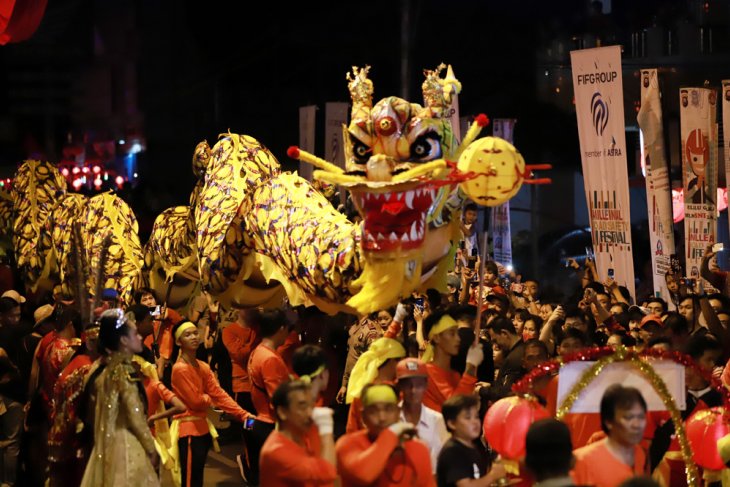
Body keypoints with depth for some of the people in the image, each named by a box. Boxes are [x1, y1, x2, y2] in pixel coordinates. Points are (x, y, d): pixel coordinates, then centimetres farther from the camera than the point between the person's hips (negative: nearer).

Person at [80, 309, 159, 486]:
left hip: (109, 445, 9)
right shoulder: (124, 371, -14)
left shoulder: (107, 370, 12)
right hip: (126, 446, -9)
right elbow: (135, 416, -16)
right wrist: (151, 448, -6)